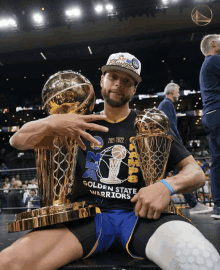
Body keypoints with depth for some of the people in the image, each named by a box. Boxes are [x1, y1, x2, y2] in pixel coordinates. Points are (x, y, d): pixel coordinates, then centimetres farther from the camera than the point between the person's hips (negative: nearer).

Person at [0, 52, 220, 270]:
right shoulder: (82, 125, 13)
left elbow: (196, 172, 8)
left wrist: (167, 185, -16)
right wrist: (51, 122, -13)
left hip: (141, 214, -1)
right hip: (88, 215, 2)